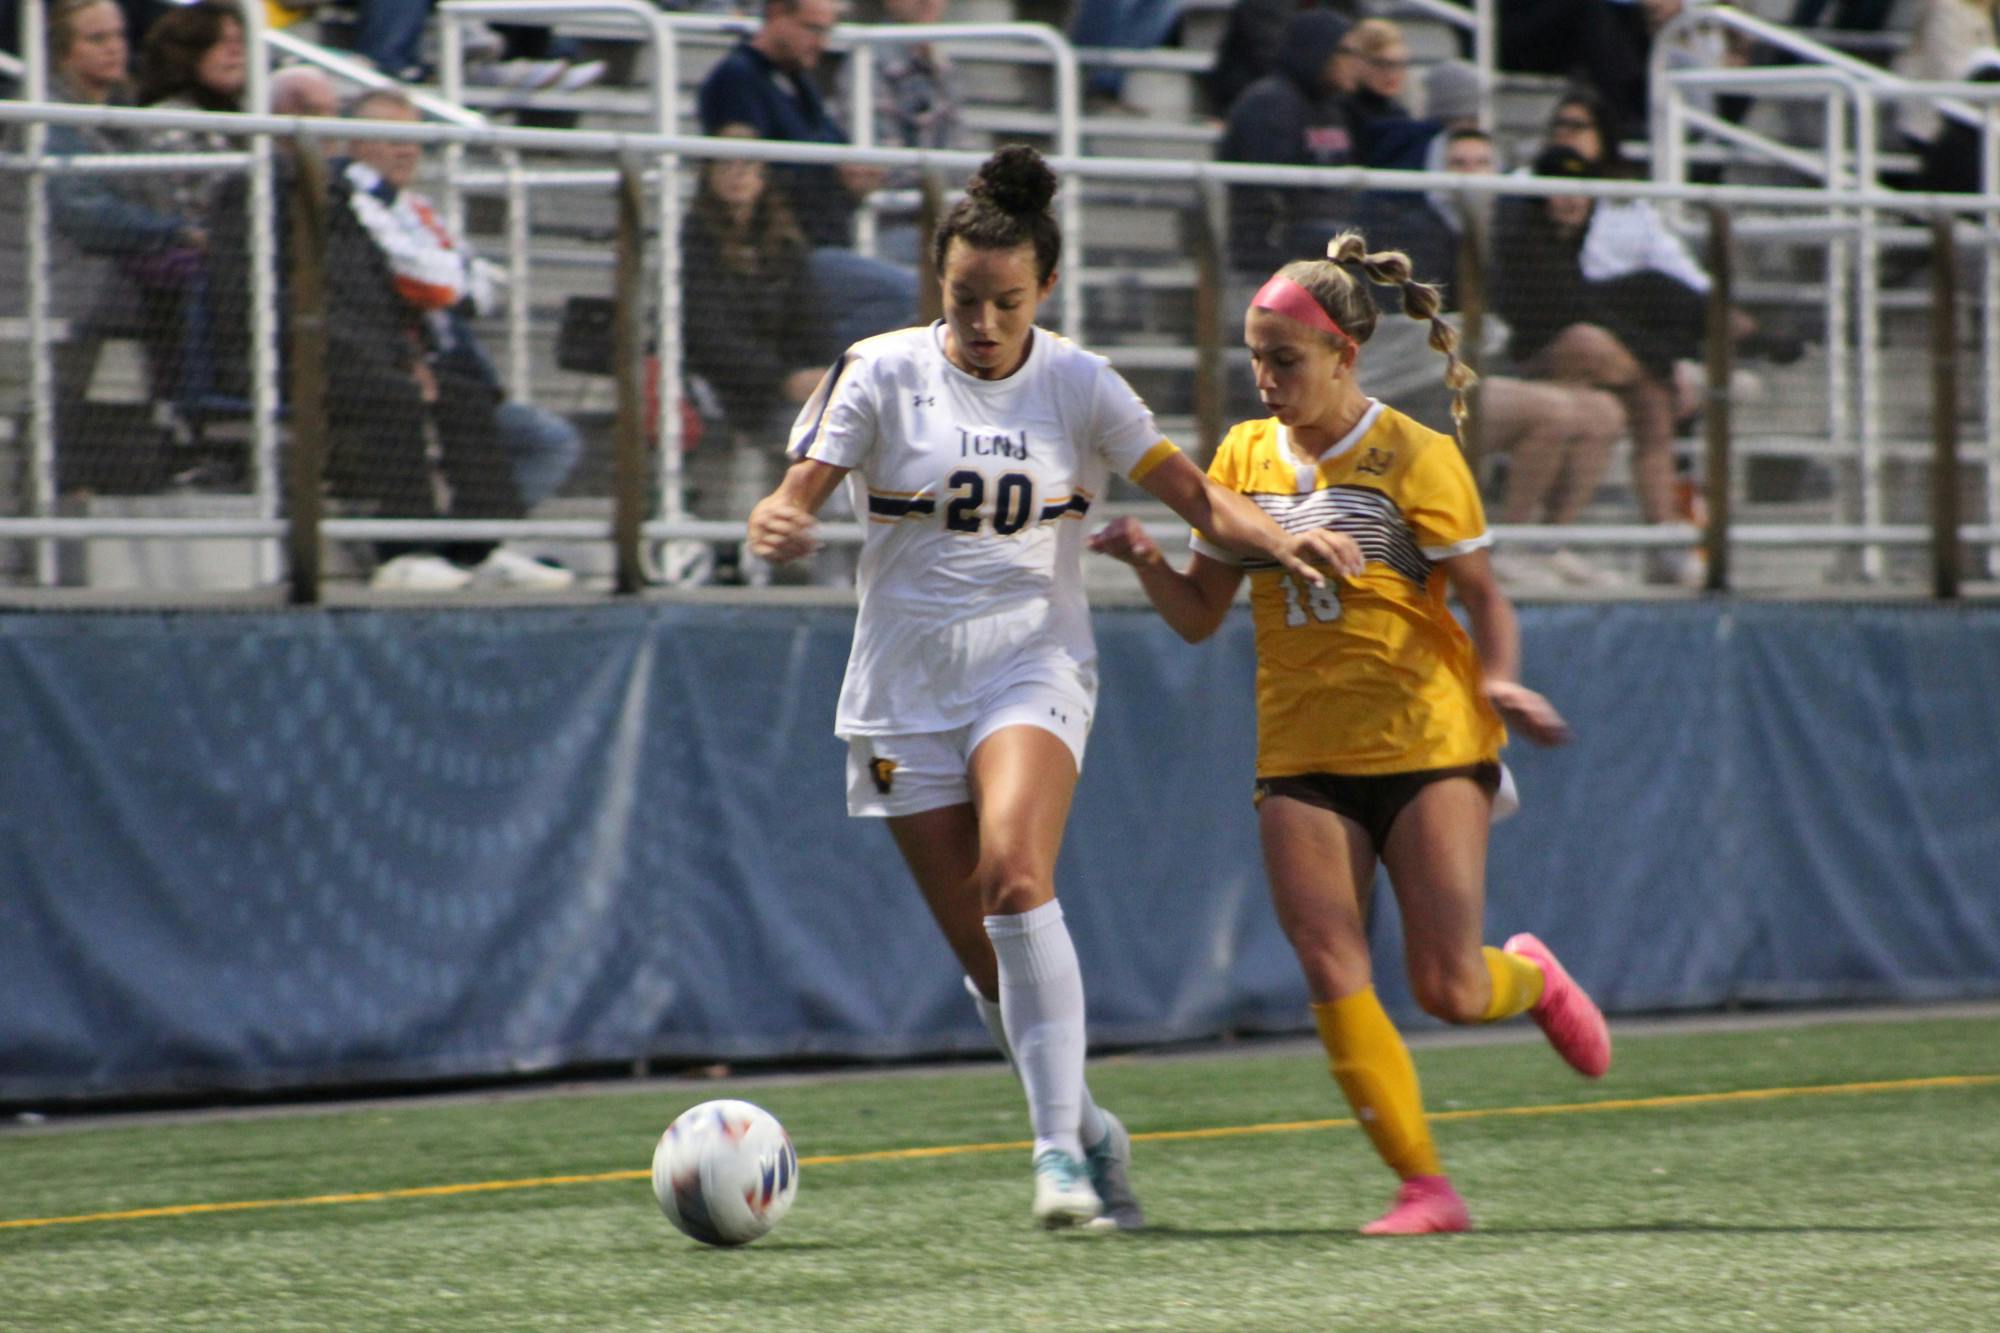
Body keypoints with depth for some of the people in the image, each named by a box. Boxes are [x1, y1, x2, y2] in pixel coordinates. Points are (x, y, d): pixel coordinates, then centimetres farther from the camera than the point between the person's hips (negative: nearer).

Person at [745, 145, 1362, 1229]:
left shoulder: (1078, 385, -1)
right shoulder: (880, 374, -2)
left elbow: (1195, 495, -1)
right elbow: (796, 492, -7)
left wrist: (1280, 540, -21)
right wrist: (775, 526, -32)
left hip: (1034, 667, -2)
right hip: (904, 689, 2)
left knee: (1015, 873, -28)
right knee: (984, 956, 1)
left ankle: (1058, 1141, -26)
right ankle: (1089, 1134, 23)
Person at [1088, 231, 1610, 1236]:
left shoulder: (1415, 457, -5)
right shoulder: (1244, 458, 8)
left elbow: (1485, 599, -3)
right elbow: (1199, 615, 12)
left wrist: (1500, 681, -23)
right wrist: (1145, 559, -8)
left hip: (1426, 743, -4)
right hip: (1303, 756, 4)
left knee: (1447, 990, -7)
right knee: (1334, 983, -9)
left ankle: (1529, 978, 28)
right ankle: (1423, 1184, -2)